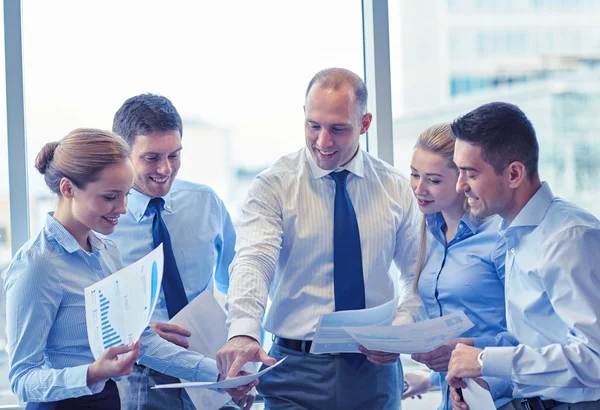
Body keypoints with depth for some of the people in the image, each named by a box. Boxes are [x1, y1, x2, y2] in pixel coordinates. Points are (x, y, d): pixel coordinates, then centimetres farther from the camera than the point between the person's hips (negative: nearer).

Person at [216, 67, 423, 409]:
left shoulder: (396, 188, 4)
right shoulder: (273, 186, -5)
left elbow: (418, 275, 10)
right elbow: (253, 261, -21)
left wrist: (401, 330, -11)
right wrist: (243, 331, -40)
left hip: (374, 368, 2)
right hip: (297, 371, -2)